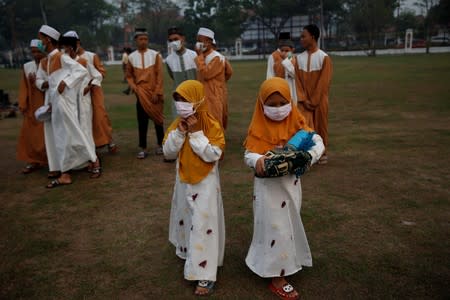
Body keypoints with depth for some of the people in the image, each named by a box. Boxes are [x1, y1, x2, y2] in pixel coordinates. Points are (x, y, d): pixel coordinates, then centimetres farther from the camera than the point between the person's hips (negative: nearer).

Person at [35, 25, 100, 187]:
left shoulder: (62, 57, -9)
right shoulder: (43, 62, 13)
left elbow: (82, 71, -16)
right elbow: (38, 80, 23)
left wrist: (65, 82, -22)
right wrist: (43, 84, 1)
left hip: (63, 100, -8)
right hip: (52, 102, 8)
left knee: (69, 134, -3)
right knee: (57, 137, 7)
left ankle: (93, 160, 15)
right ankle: (64, 173, 12)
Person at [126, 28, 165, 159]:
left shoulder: (155, 55, -3)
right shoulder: (131, 57, 3)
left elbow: (159, 75, -5)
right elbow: (129, 75, 12)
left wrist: (157, 92, -11)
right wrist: (133, 86, -5)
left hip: (154, 94, -1)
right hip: (141, 94, 1)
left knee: (158, 119, 9)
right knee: (142, 121, 2)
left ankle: (160, 145, 23)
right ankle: (143, 148, 10)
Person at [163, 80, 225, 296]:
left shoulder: (212, 126, -15)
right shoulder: (177, 124, 1)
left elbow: (213, 155, -24)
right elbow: (168, 153, -3)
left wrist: (195, 133, -25)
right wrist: (179, 133, -16)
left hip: (205, 183, -6)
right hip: (184, 181, 6)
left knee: (203, 226, -4)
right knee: (184, 219, 22)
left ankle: (205, 275, 2)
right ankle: (187, 252, 47)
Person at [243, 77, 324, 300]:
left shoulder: (295, 122, -4)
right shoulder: (259, 128, -12)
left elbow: (318, 142, -7)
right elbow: (248, 154, -15)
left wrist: (309, 155, -28)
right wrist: (258, 160, -38)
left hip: (291, 182, 5)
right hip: (268, 185, -5)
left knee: (289, 225, 19)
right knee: (276, 229, 1)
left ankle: (279, 265, 43)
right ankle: (276, 277, 16)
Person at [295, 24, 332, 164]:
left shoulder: (324, 58, -8)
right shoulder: (299, 58, 4)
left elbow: (324, 83, -11)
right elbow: (298, 80, 2)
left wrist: (314, 101, -13)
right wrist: (303, 100, -9)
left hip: (319, 101, -2)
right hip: (304, 101, 3)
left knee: (320, 127, 8)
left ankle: (322, 153, 25)